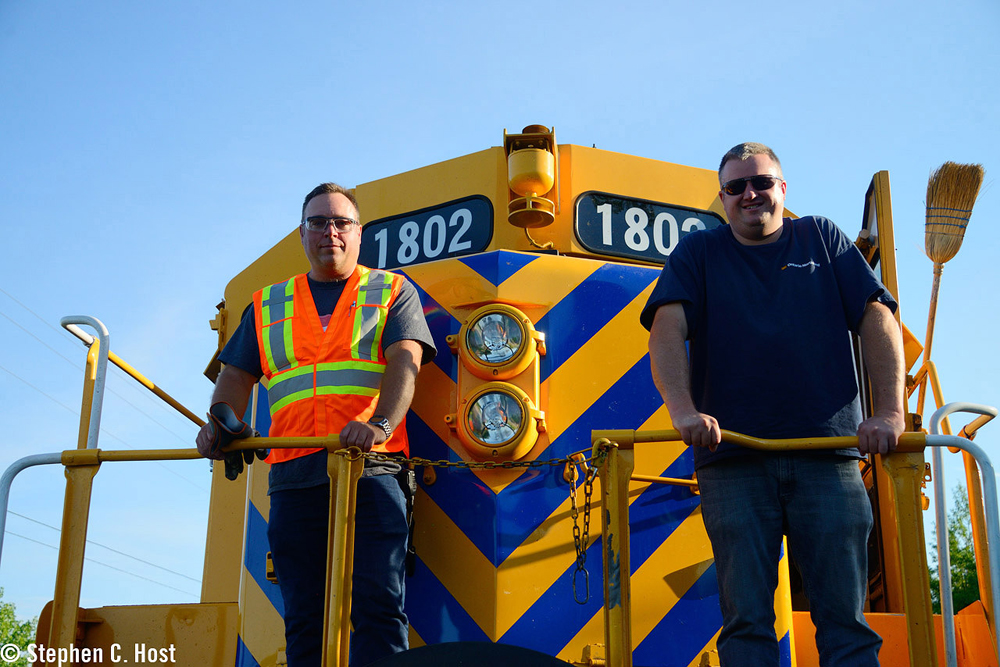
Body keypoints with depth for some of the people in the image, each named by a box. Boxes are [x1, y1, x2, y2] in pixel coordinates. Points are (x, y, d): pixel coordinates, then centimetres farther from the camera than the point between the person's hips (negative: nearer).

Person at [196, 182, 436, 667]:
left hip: (371, 468, -3)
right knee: (303, 617, 2)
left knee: (378, 605, -12)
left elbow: (405, 362, -2)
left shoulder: (392, 292, 14)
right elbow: (237, 376, 19)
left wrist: (380, 424, -21)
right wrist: (220, 423, -4)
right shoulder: (267, 305, 24)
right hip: (293, 475, 3)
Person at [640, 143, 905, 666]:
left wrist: (889, 412, -6)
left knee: (845, 619, -3)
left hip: (829, 456, 1)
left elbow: (877, 321, 9)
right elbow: (667, 330, -1)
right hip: (732, 458, 0)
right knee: (747, 621, -4)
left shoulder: (823, 240, 18)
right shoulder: (697, 254, 15)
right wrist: (683, 409, -19)